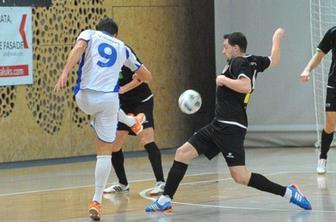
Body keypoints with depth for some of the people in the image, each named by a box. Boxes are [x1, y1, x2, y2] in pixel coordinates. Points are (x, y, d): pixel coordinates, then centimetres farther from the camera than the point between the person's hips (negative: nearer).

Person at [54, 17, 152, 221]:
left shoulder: (89, 34, 16)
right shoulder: (122, 47, 22)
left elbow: (79, 47, -9)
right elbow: (147, 76, 30)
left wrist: (65, 73, -19)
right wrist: (137, 76, 53)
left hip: (85, 98, -1)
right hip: (109, 98, 1)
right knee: (105, 151, 7)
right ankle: (97, 202, 2)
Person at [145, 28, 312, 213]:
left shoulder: (238, 62, -11)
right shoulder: (253, 61, 13)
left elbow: (246, 86, -28)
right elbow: (274, 60, 30)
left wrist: (223, 79, -15)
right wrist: (277, 40, 46)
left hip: (230, 127, -10)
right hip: (219, 125, 10)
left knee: (240, 177, -16)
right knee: (182, 153, 7)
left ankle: (288, 192, -10)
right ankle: (165, 200, 8)